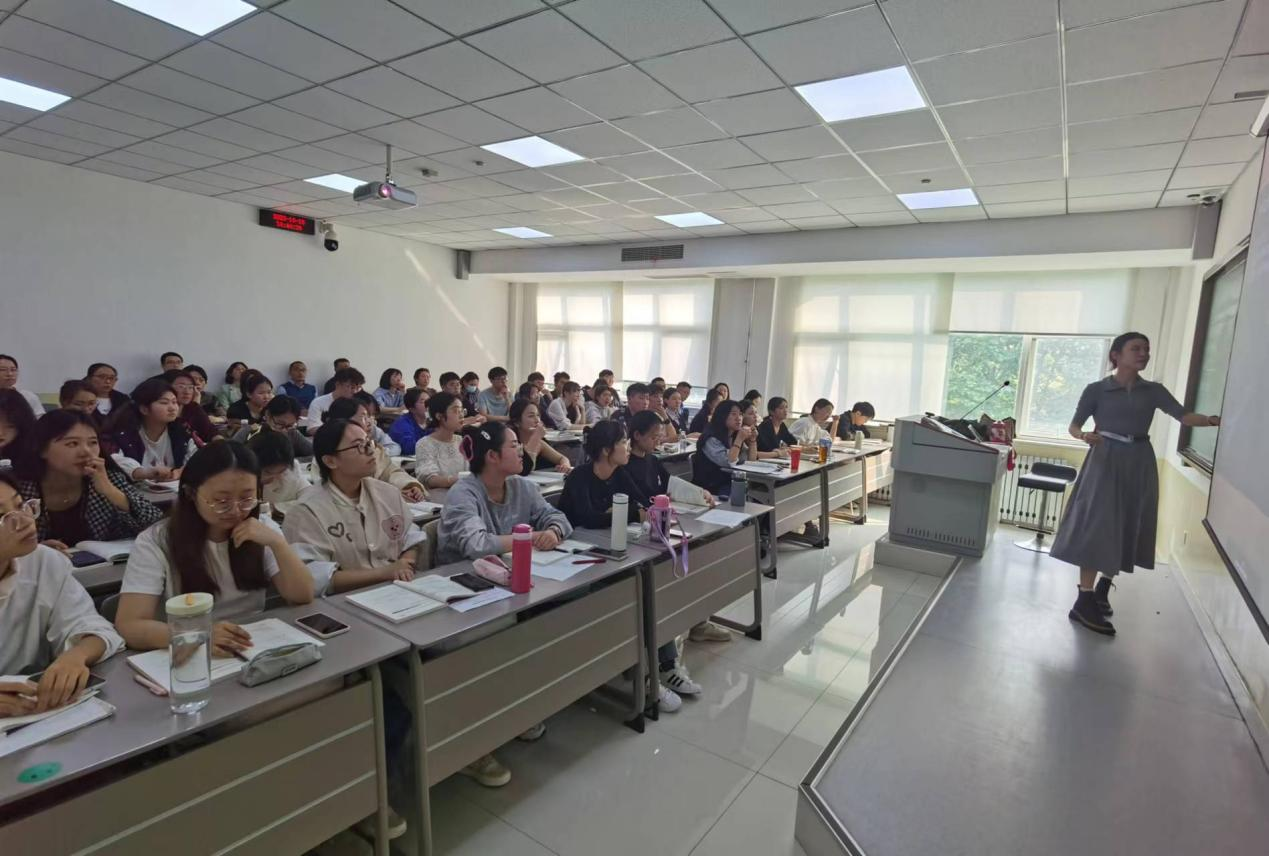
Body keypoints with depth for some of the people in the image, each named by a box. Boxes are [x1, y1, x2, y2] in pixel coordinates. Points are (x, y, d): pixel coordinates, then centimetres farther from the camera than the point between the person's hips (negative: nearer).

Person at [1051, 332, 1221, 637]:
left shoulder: (1154, 391, 8)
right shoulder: (1096, 389, -2)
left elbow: (1183, 416, -5)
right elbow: (1074, 425, -2)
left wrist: (1212, 420, -24)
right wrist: (1085, 436, -24)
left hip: (1139, 463, 5)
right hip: (1105, 460, -4)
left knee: (1127, 528, 8)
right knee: (1097, 527, -10)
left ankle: (1102, 589, 25)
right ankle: (1084, 602, -10)